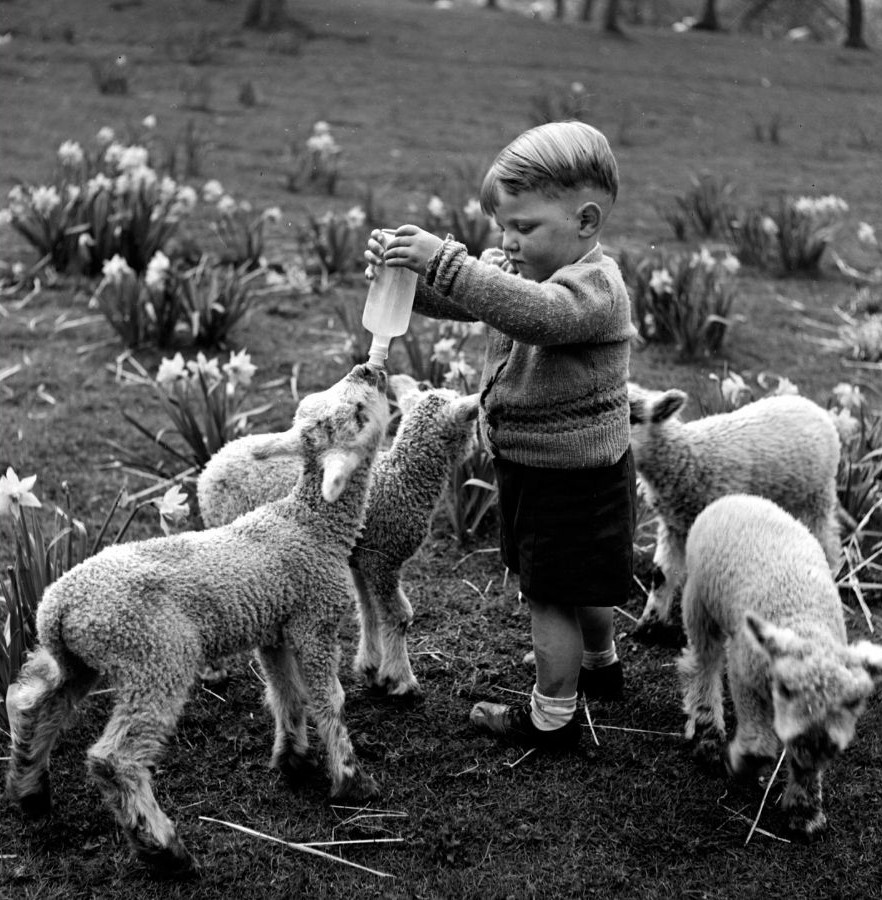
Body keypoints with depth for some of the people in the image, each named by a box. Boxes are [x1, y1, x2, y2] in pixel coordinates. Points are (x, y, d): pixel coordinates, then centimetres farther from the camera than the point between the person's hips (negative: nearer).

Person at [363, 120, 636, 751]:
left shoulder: (596, 285, -23)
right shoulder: (517, 269, 4)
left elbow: (535, 312, -43)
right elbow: (449, 298, 0)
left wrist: (444, 261, -45)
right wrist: (403, 269, -22)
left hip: (574, 476, -9)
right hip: (533, 464, 9)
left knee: (551, 596, 2)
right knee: (580, 587, 28)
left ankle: (552, 718, 16)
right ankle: (602, 664, 50)